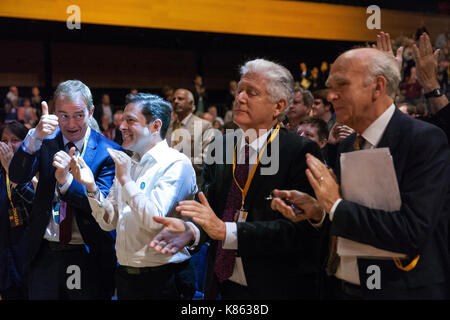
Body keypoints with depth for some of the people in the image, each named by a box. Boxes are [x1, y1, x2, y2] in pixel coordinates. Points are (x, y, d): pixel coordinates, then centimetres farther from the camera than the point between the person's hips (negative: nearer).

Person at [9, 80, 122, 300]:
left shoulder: (108, 152, -10)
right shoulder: (46, 141, 0)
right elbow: (17, 177, -12)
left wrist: (66, 179, -31)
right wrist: (36, 136, -28)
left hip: (87, 257, -3)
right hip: (43, 254, 3)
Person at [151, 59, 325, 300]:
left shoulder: (301, 151, -13)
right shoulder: (219, 146, 3)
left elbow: (299, 229, -22)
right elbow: (210, 206, 1)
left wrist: (226, 231, -28)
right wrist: (191, 231, -21)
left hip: (275, 288, -4)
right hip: (223, 284, 4)